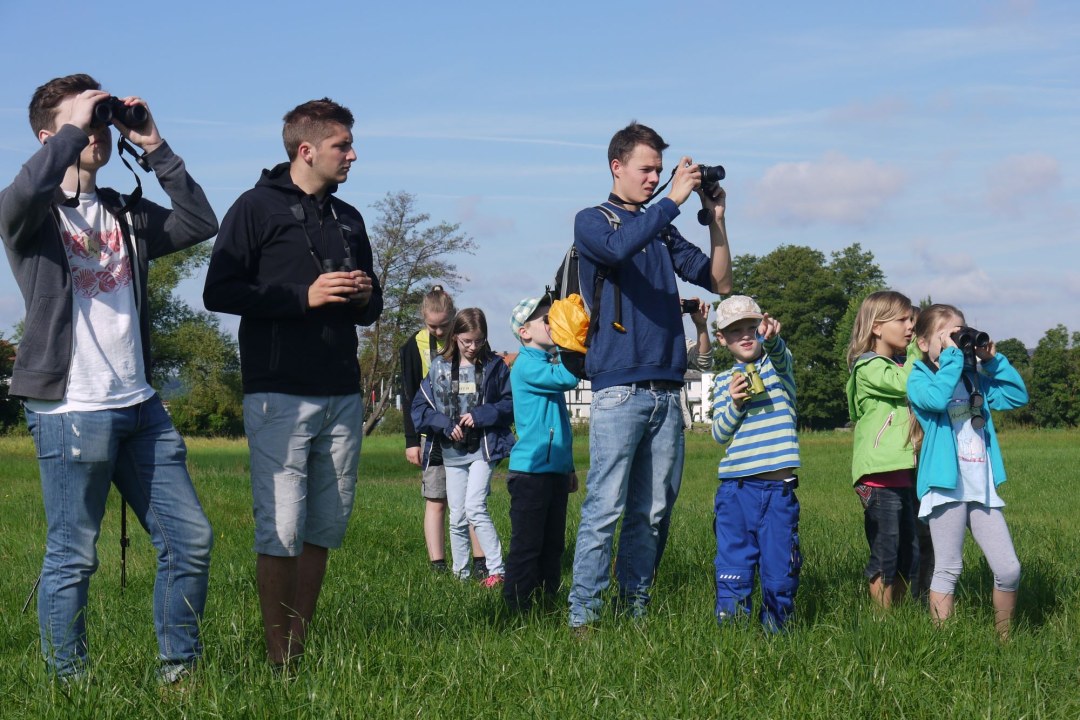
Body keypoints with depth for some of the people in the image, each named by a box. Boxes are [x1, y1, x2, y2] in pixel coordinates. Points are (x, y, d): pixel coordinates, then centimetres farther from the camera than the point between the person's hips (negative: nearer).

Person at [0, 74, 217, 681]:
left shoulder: (125, 215, 17)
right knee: (73, 558, 0)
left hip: (141, 406, 7)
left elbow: (201, 222, 7)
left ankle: (180, 671, 19)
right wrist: (74, 129, -16)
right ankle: (72, 689, 12)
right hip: (71, 412, -6)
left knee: (191, 538, 6)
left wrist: (155, 148, 4)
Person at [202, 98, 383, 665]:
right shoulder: (257, 208, 0)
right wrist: (305, 296, -15)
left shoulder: (348, 218, 20)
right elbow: (217, 292, -8)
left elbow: (371, 308, 27)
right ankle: (279, 656, 0)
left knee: (325, 530, 7)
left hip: (342, 397, 6)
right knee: (281, 532, -9)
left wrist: (365, 297, 2)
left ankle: (303, 643, 16)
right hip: (279, 395, -6)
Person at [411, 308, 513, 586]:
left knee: (474, 508, -16)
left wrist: (480, 416, -14)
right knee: (457, 518, 8)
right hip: (451, 452, 3)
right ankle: (461, 573, 18)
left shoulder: (494, 366, 1)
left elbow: (510, 404, -1)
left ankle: (497, 570, -13)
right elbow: (419, 408, 3)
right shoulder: (439, 367, 5)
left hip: (482, 449, -3)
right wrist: (445, 425, -12)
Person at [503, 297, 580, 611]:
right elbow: (568, 378, -28)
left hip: (555, 470, 9)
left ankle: (549, 604, 18)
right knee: (526, 545, -5)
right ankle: (517, 608, 0)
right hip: (530, 470, -9)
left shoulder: (550, 363, 17)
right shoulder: (526, 366, -11)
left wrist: (569, 467, 22)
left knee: (553, 544, 12)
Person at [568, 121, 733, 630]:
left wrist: (714, 219, 5)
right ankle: (582, 613, -6)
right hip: (618, 389, -5)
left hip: (666, 391, 6)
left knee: (653, 510, 5)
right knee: (606, 507, -9)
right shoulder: (592, 222, 6)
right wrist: (673, 201, -15)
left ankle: (634, 605, 11)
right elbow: (619, 247, -18)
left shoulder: (663, 231, 20)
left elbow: (720, 281, 16)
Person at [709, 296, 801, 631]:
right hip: (735, 488, 2)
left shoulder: (776, 363, 5)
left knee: (779, 569, 3)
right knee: (733, 564, 4)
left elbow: (779, 355, -20)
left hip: (778, 488, -1)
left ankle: (776, 626, 18)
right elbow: (720, 436, 6)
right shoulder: (723, 381, 11)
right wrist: (734, 405, -12)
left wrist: (772, 338, -42)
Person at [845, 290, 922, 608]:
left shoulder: (899, 365, 19)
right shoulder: (869, 367, -10)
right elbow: (906, 384, -24)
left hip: (904, 473, 9)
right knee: (885, 557, -4)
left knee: (909, 556, 12)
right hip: (879, 476, -9)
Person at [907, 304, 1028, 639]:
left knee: (1008, 569, 4)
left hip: (982, 487, 6)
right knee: (948, 570, -1)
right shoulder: (919, 378, -3)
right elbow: (936, 398, -25)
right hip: (947, 486, -6)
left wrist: (992, 360, 5)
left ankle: (1003, 638, 20)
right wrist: (952, 356, -20)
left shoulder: (974, 378, 16)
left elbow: (1017, 396, 12)